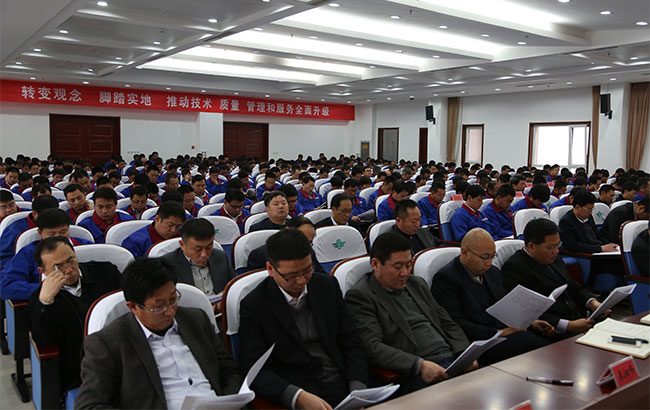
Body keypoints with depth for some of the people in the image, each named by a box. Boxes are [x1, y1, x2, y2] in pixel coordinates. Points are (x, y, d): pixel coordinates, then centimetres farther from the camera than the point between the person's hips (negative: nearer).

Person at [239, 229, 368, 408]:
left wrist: (358, 389, -8)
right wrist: (299, 397, -23)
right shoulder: (253, 306, -6)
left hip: (340, 385, 4)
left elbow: (351, 342, 7)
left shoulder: (328, 286, 5)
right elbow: (255, 371, -8)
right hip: (289, 397, -3)